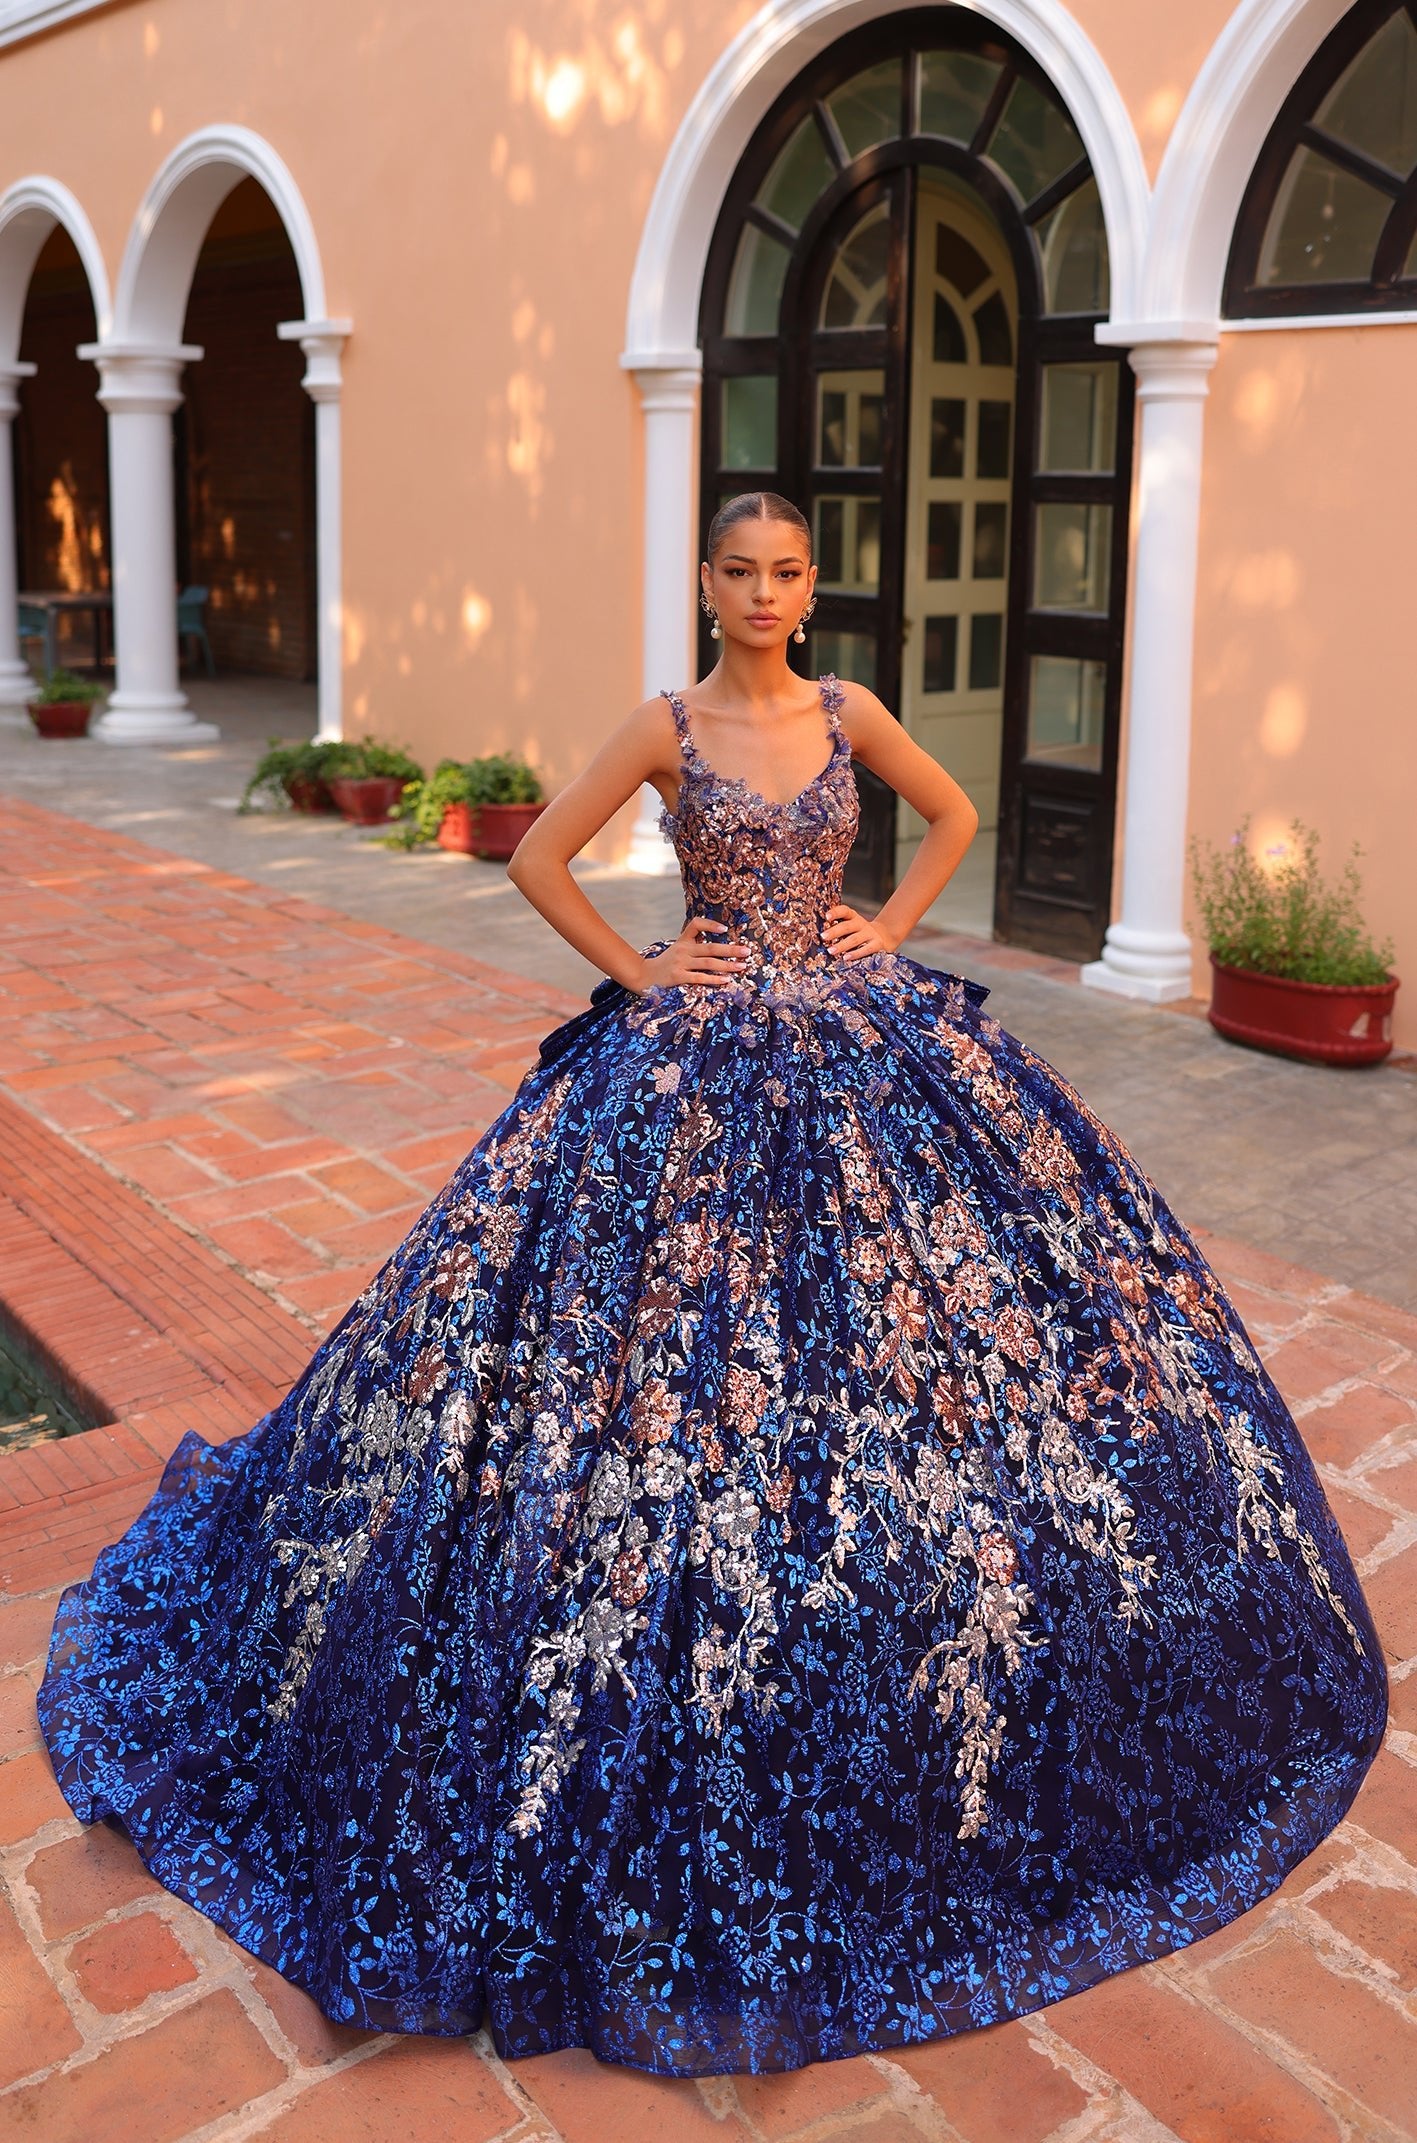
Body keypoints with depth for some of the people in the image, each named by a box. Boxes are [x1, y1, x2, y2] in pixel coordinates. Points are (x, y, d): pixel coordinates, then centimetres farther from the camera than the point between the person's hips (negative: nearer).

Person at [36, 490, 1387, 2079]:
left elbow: (952, 811, 18)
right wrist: (634, 971, -4)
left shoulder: (847, 713, 4)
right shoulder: (666, 729, -4)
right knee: (678, 1327, -1)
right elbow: (536, 859, -1)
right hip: (701, 1057, -3)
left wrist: (895, 926, 7)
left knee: (909, 1311, 6)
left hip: (860, 1050, 3)